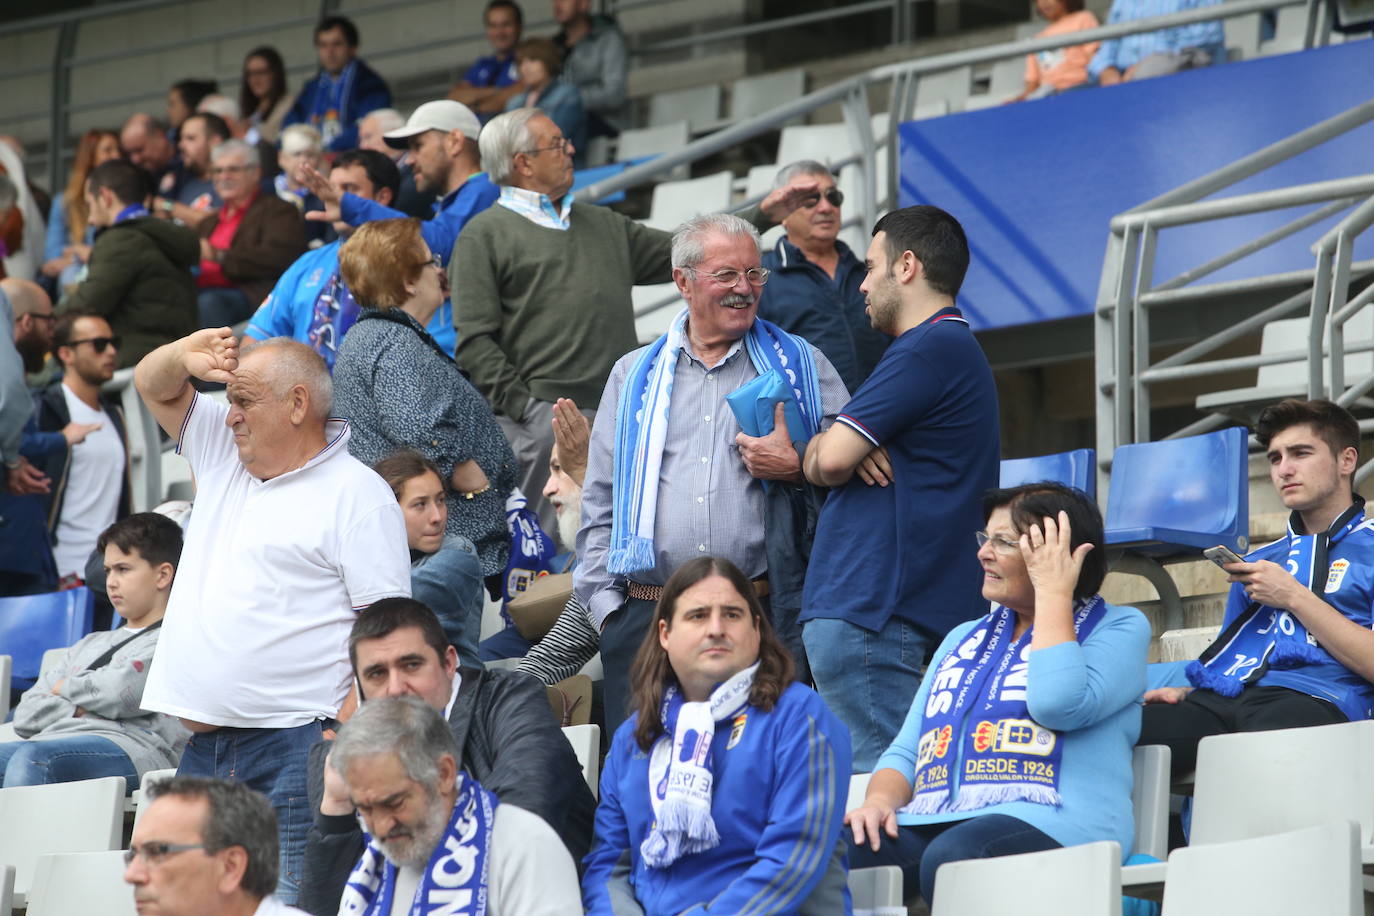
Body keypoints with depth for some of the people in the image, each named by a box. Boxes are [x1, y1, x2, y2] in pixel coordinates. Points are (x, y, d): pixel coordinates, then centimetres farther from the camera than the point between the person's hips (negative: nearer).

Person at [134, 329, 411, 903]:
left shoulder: (357, 495, -4)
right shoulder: (223, 455, 18)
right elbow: (152, 386, 27)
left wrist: (352, 728, -20)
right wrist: (185, 356, 2)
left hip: (293, 745, -7)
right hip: (204, 744, 7)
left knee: (294, 899, -14)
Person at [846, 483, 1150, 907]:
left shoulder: (1119, 628, 12)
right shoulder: (964, 638, 31)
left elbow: (1058, 705, -9)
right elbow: (906, 753, 25)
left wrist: (1053, 592, 1)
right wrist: (879, 801, 1)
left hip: (1045, 824, -5)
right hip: (931, 823, 5)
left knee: (951, 859, -40)